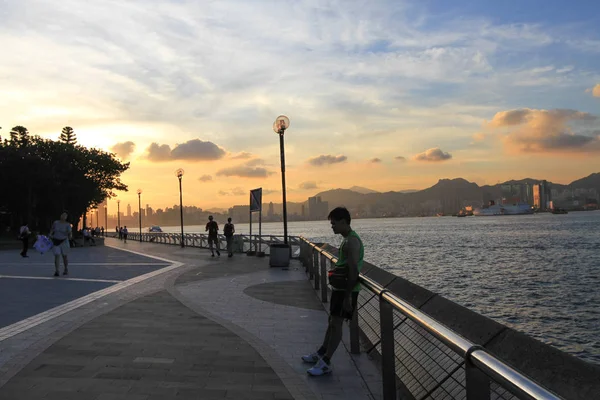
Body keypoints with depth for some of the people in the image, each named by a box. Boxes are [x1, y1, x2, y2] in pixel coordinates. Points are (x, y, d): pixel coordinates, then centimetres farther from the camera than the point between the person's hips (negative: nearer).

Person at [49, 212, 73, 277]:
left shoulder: (67, 225, -6)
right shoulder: (56, 222, 1)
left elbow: (70, 232, -13)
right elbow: (52, 229, 15)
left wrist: (70, 236, -34)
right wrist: (50, 234, -3)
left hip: (64, 241, -1)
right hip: (56, 241, 1)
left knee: (65, 256, 10)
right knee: (57, 256, -10)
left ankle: (66, 269, 29)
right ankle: (56, 271, -9)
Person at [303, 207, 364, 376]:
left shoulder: (352, 242, -20)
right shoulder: (346, 240, 12)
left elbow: (353, 271, -25)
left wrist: (347, 297, -24)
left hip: (347, 289, -10)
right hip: (340, 287, 10)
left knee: (336, 323, -5)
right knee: (332, 320, 18)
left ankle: (326, 363, 1)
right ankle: (321, 353, 30)